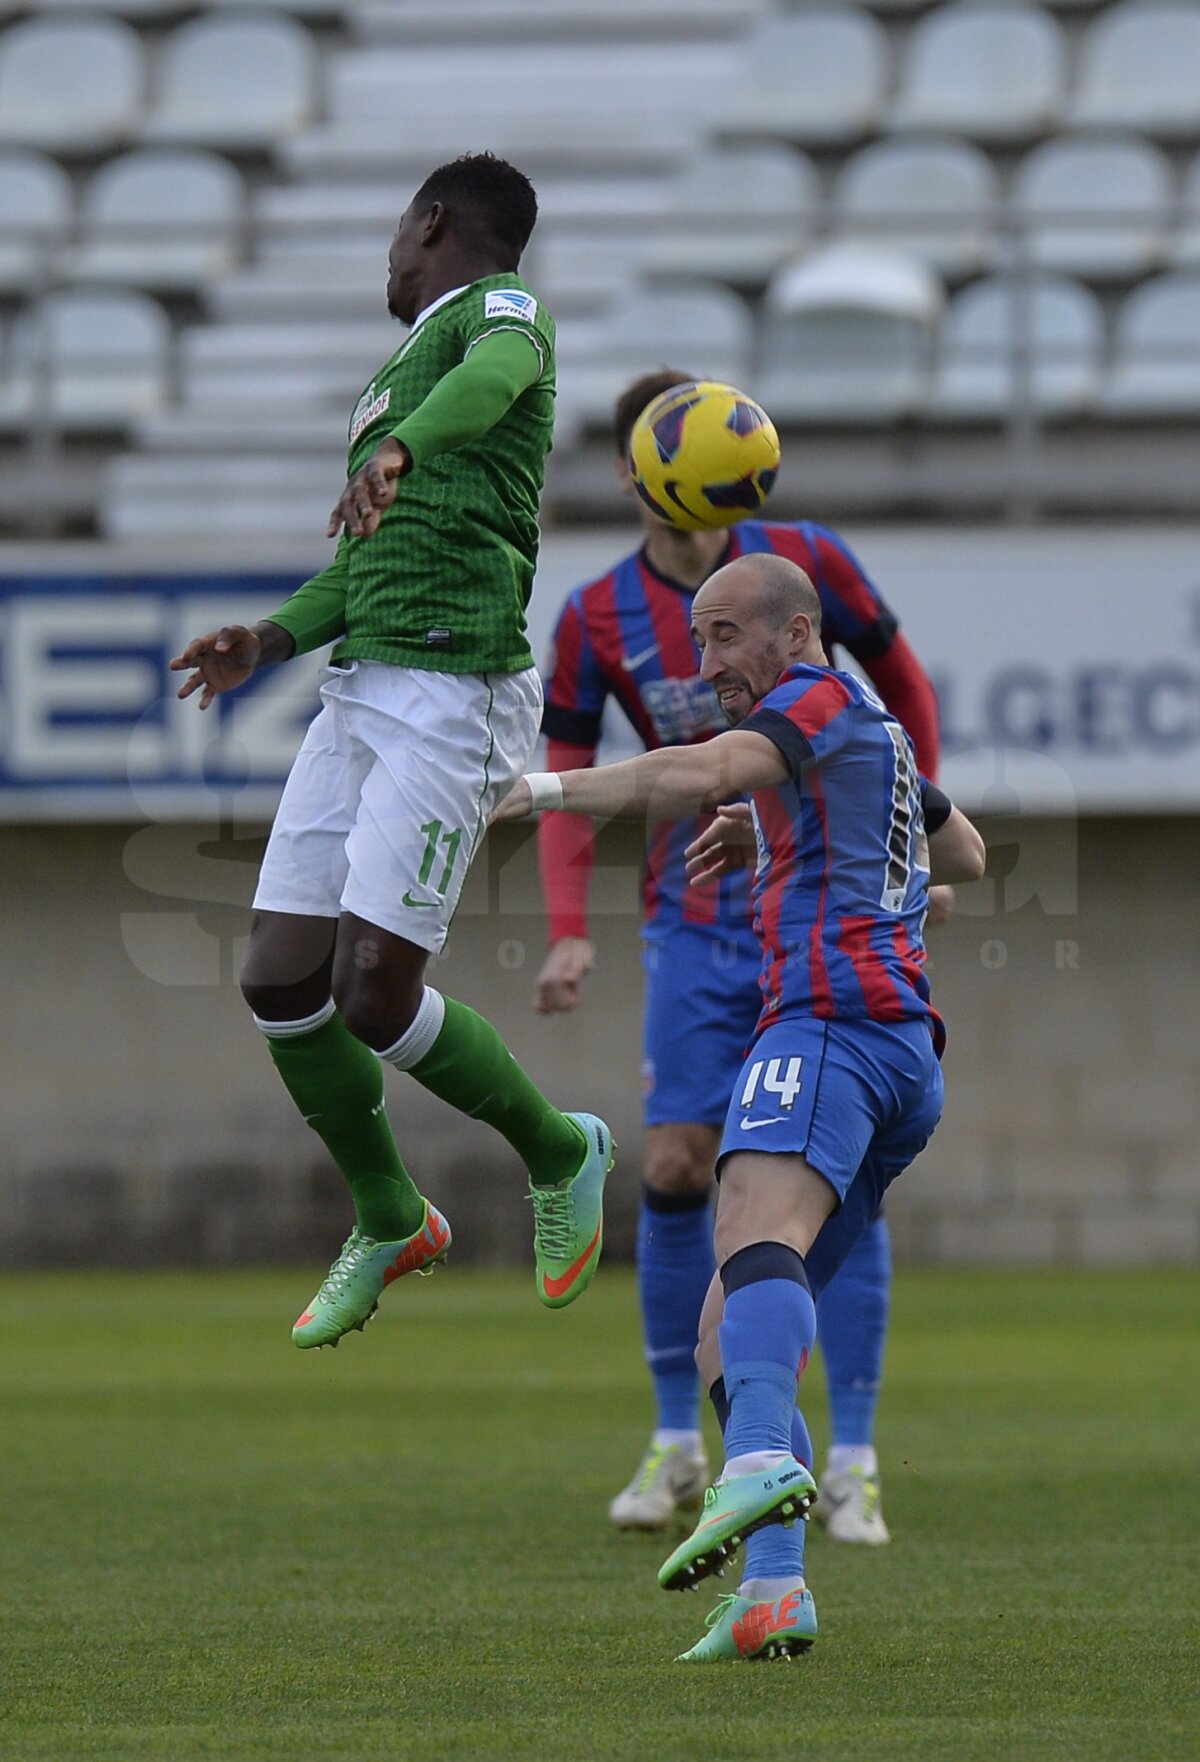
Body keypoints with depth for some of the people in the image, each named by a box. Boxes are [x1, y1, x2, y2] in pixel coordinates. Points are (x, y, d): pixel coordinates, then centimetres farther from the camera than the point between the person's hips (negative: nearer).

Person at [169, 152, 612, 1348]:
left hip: (454, 696, -9)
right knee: (279, 981, 3)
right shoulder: (402, 367, 26)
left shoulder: (500, 309, -2)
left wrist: (396, 451, -48)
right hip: (360, 694, 9)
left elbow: (496, 373, -29)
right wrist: (274, 638, 15)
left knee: (374, 994, -13)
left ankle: (557, 1153, 11)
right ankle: (388, 1222, 22)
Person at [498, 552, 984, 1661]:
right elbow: (965, 856, 50)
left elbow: (707, 773, -17)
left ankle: (760, 1462, -60)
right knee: (726, 1340, 5)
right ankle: (772, 1589, -11)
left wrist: (545, 790, -17)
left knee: (757, 1240, -34)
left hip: (833, 1013, -10)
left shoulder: (822, 696, 3)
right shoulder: (882, 738, 31)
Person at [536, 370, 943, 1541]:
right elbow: (566, 779, 3)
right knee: (674, 1173, -6)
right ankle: (676, 1443, 11)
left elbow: (903, 686, 9)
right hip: (697, 929, 1)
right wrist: (569, 933, -8)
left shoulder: (806, 564, -4)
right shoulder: (597, 619, -3)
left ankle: (852, 1465, -1)